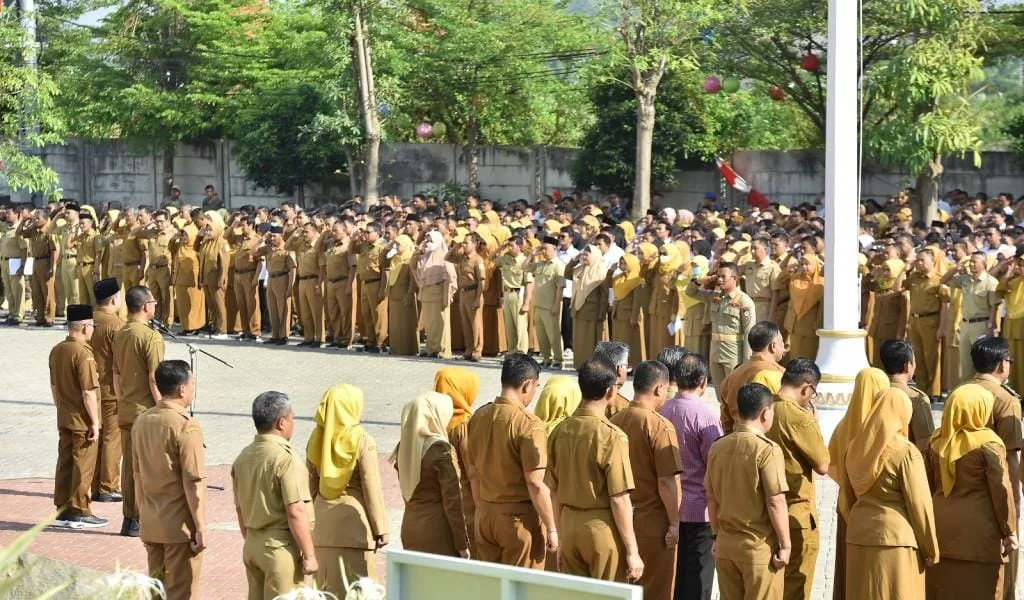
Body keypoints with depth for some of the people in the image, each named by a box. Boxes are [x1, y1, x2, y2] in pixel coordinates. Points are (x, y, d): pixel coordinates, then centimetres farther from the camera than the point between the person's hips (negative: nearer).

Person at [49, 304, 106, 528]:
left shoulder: (56, 350, 6)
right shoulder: (83, 354, -20)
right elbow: (88, 392, -21)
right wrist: (95, 422, -15)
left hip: (64, 418, 8)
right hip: (82, 420, -8)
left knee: (64, 463, 13)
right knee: (83, 466, 0)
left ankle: (62, 510, 18)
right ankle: (79, 512, 5)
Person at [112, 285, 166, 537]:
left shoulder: (119, 335, 9)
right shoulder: (151, 337, -15)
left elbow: (116, 376, 14)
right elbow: (154, 380, -17)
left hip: (125, 410, 7)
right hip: (146, 411, -7)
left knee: (129, 464, 11)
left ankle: (129, 519, 15)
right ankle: (140, 521, 0)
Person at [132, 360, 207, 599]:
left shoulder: (142, 421, 5)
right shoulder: (186, 427, -18)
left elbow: (138, 473, 13)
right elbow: (194, 483, -18)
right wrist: (201, 528, -13)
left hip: (150, 523, 7)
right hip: (179, 524, -7)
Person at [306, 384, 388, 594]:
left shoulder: (317, 439, 5)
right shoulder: (362, 440, -11)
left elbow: (311, 485, 10)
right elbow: (371, 488, -10)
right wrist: (380, 529, -4)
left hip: (323, 523, 5)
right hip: (353, 520, -5)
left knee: (325, 587, 12)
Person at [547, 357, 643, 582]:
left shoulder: (560, 431, 2)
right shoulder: (612, 436, -16)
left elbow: (554, 492, 9)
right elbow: (619, 499, -16)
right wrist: (632, 551, -9)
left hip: (570, 524, 6)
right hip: (602, 530, -6)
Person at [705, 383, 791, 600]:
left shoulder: (718, 447, 3)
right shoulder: (767, 450, -15)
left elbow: (711, 498, 10)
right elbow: (775, 502, -16)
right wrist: (785, 545, -9)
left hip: (725, 543, 6)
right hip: (759, 546, -6)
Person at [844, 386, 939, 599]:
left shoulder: (855, 448, 7)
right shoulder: (906, 452, -11)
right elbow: (919, 503, -10)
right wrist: (931, 548, -2)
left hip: (858, 535, 6)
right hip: (896, 538, -6)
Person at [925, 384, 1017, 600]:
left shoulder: (936, 442, 5)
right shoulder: (988, 444, -11)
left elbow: (927, 486, 9)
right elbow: (1001, 489, -12)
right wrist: (1009, 532, -5)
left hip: (941, 527, 6)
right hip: (978, 531, -5)